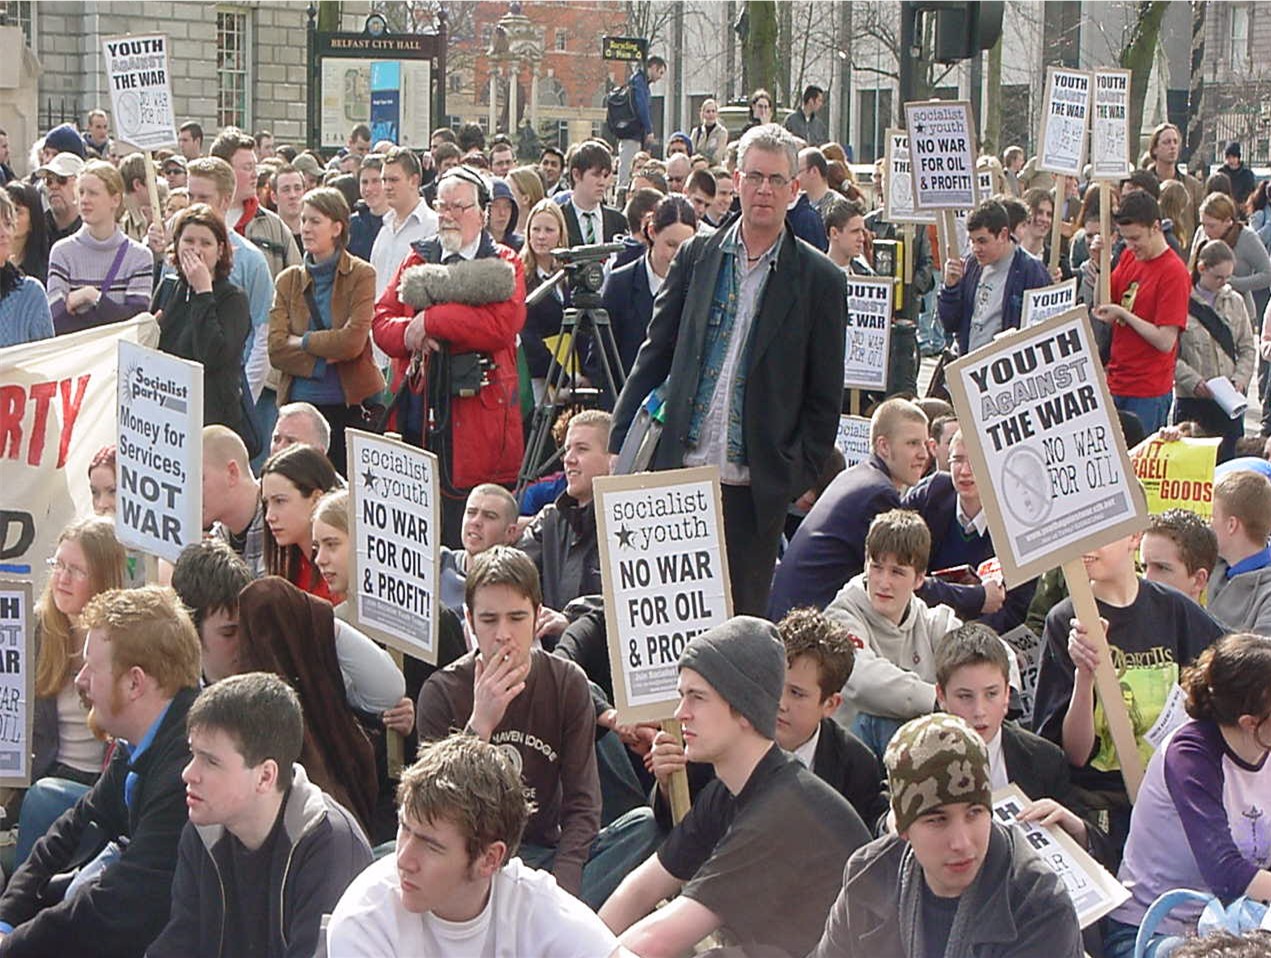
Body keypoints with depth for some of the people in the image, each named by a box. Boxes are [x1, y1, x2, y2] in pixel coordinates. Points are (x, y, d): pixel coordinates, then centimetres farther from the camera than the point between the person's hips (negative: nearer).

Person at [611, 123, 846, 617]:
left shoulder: (818, 280, 2)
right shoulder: (696, 257, 9)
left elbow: (824, 398, 4)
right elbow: (655, 355, 12)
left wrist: (802, 477, -3)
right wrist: (620, 443, 5)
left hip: (756, 488, -2)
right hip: (679, 469, 2)